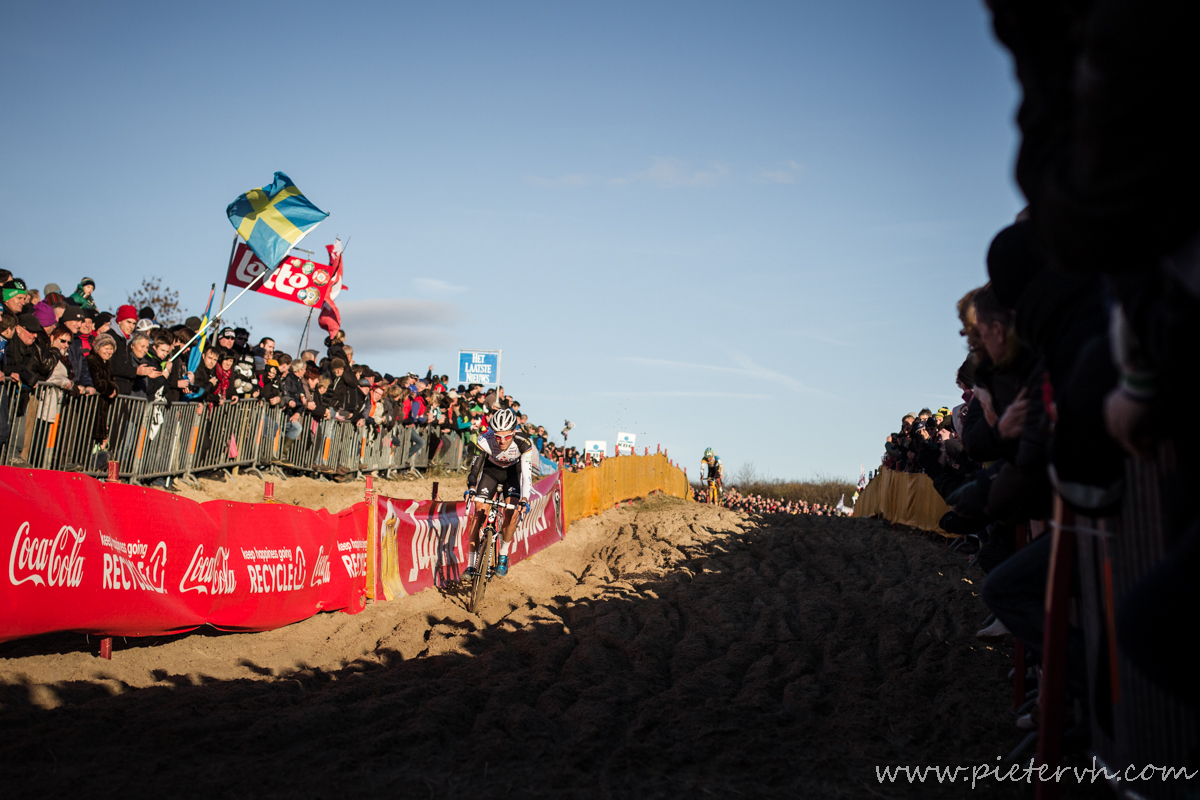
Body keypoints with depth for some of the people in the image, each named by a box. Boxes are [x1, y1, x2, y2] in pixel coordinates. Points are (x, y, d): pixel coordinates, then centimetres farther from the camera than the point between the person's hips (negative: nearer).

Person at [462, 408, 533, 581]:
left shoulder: (523, 443, -34)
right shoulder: (484, 441, -34)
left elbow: (526, 473, -36)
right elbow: (475, 467, -28)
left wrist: (525, 498, -48)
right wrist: (471, 489, -45)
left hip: (513, 471, 0)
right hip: (491, 469, 1)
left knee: (512, 513, -19)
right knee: (478, 513, -13)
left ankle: (503, 556, 3)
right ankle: (471, 564, -7)